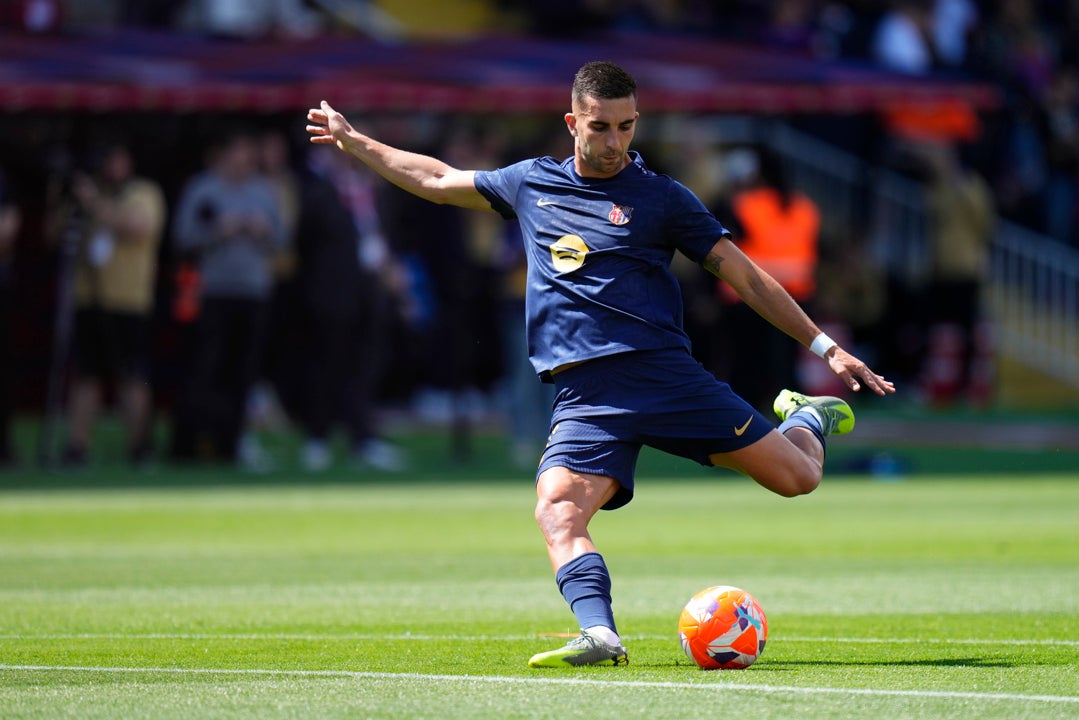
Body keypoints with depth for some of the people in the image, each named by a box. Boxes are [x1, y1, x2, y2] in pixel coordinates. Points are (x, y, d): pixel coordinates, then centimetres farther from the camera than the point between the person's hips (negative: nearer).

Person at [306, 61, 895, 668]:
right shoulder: (532, 184, 16)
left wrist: (825, 346, 3)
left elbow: (746, 277, 7)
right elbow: (437, 179, 31)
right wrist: (353, 140, 34)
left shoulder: (662, 198, 6)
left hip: (663, 371, -2)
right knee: (557, 510, -27)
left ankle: (807, 418, 27)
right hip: (585, 396, 2)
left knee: (796, 476, -7)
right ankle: (600, 635, -40)